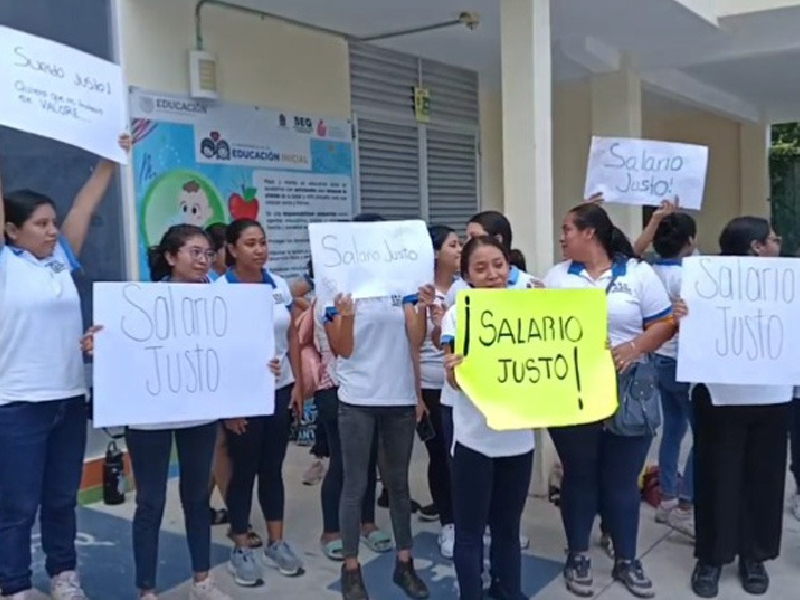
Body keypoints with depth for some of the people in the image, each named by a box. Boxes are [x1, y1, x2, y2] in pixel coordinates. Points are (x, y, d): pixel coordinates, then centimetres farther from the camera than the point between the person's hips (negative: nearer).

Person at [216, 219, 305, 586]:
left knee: (273, 467, 13)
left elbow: (292, 338, 10)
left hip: (280, 390, 4)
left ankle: (276, 542, 26)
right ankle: (241, 549, 21)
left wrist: (297, 384, 5)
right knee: (244, 470, 7)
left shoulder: (280, 286, 5)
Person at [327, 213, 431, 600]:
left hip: (400, 398, 3)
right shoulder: (341, 286, -5)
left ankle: (404, 563, 26)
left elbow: (415, 341, 0)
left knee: (398, 482, 14)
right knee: (356, 485, 4)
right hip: (358, 400, -3)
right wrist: (345, 316, -25)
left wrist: (422, 307, -15)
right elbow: (343, 350, -8)